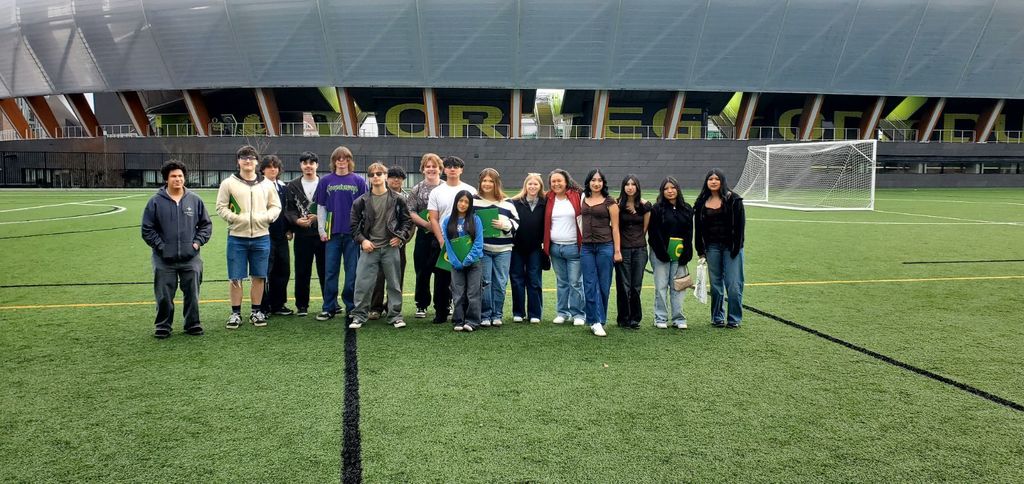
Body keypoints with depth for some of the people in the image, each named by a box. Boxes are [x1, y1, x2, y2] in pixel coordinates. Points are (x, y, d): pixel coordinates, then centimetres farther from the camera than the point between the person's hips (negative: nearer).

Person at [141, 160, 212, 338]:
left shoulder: (195, 200, 4)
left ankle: (193, 324, 22)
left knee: (192, 294, 8)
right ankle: (163, 326, 20)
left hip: (191, 258, 1)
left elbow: (206, 224, 11)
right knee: (164, 296, 5)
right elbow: (147, 229, 2)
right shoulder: (156, 201, -2)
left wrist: (198, 242, 0)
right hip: (164, 260, -1)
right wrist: (160, 246, -5)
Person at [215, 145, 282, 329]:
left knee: (259, 276, 8)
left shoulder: (266, 184, 7)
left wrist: (266, 217, -7)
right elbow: (221, 207, 1)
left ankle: (256, 311, 20)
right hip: (237, 237, -2)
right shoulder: (229, 183, 1)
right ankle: (236, 313, 14)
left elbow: (276, 206, 11)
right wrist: (235, 218, -13)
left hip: (261, 237, 2)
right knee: (235, 277, 3)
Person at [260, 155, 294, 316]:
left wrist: (289, 230, 8)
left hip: (281, 235, 6)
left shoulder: (283, 187, 14)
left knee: (283, 270, 8)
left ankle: (278, 305, 19)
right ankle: (263, 307, 8)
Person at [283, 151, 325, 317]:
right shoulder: (293, 186, 8)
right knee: (302, 272, 6)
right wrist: (297, 220, -14)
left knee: (325, 270, 5)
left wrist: (319, 217, -15)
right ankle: (302, 305, 16)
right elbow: (288, 210, 5)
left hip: (322, 234, -1)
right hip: (302, 235, 1)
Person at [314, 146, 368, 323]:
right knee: (330, 272, 5)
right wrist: (322, 230, 1)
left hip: (353, 233, -1)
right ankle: (329, 308, 13)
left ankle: (351, 307, 14)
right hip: (332, 233, 1)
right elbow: (321, 207, 8)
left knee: (352, 272, 4)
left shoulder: (358, 181, 3)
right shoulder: (326, 181, 6)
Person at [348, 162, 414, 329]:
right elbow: (354, 224, 7)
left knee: (394, 284, 6)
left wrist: (400, 237, -5)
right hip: (369, 248, 0)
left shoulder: (397, 200, 1)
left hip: (391, 248, 0)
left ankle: (395, 315, 16)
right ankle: (358, 316, 10)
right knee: (363, 284, -1)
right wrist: (362, 240, -5)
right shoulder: (362, 201, 2)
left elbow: (407, 221, 7)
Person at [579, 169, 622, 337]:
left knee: (603, 285, 2)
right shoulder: (583, 200, 10)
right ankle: (596, 322, 2)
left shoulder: (609, 202, 0)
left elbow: (615, 227, -1)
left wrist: (617, 251, -5)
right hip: (586, 247, 3)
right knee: (590, 285, -1)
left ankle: (598, 321, 13)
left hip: (605, 246, -3)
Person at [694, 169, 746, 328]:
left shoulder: (733, 199, -2)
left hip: (730, 247, -3)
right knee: (715, 284, 8)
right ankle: (717, 318, 18)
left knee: (734, 284, -4)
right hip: (712, 247, 3)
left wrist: (736, 247, -11)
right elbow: (699, 228, 9)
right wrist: (701, 250, 5)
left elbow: (740, 224, -5)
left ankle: (734, 319, 7)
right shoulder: (702, 202, 7)